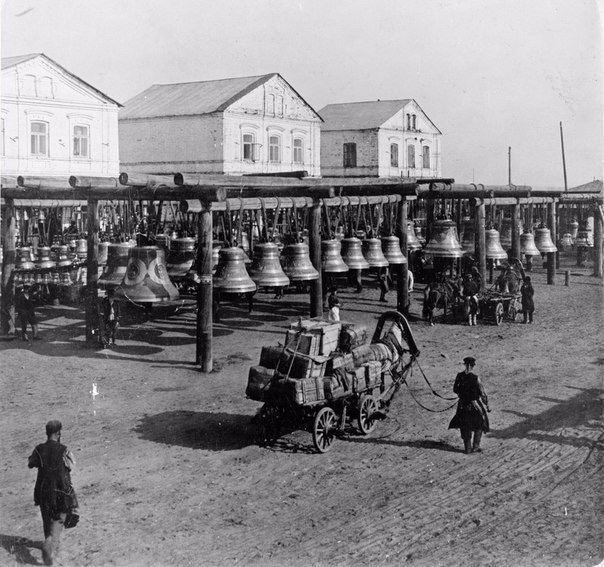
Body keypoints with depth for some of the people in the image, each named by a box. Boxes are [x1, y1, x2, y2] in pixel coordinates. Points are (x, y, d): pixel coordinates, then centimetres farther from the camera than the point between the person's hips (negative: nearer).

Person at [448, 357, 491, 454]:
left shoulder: (459, 376, -9)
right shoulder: (475, 378, -20)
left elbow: (455, 389, 4)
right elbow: (482, 394, -14)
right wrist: (487, 405, -2)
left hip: (463, 404, 3)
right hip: (475, 404, -3)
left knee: (465, 427, 17)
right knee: (479, 425, 17)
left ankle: (467, 448, 20)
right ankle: (475, 446, 18)